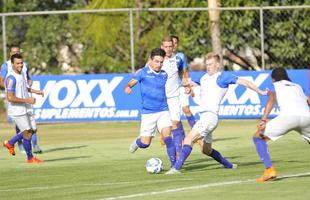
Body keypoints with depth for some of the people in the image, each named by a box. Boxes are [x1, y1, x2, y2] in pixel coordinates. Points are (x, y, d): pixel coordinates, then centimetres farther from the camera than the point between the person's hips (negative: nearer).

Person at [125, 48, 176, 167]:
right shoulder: (143, 73, -3)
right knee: (145, 143, 0)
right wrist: (127, 88, -33)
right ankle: (137, 142, 36)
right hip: (148, 112, -2)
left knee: (167, 135, -18)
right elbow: (130, 83, -9)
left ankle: (173, 164, -15)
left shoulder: (164, 74, 7)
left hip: (163, 111, 2)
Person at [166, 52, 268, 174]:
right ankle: (229, 165, 34)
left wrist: (261, 92, -3)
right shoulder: (204, 78, 19)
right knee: (206, 150, 19)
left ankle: (176, 168, -25)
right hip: (203, 116, 9)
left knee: (188, 140, -20)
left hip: (211, 116, -9)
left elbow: (243, 82, -2)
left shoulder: (223, 77, -3)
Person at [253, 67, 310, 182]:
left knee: (258, 137, 10)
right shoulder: (298, 87, 35)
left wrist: (264, 120, -11)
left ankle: (269, 170, -8)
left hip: (288, 116, -4)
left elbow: (271, 100, 3)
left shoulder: (275, 86, 23)